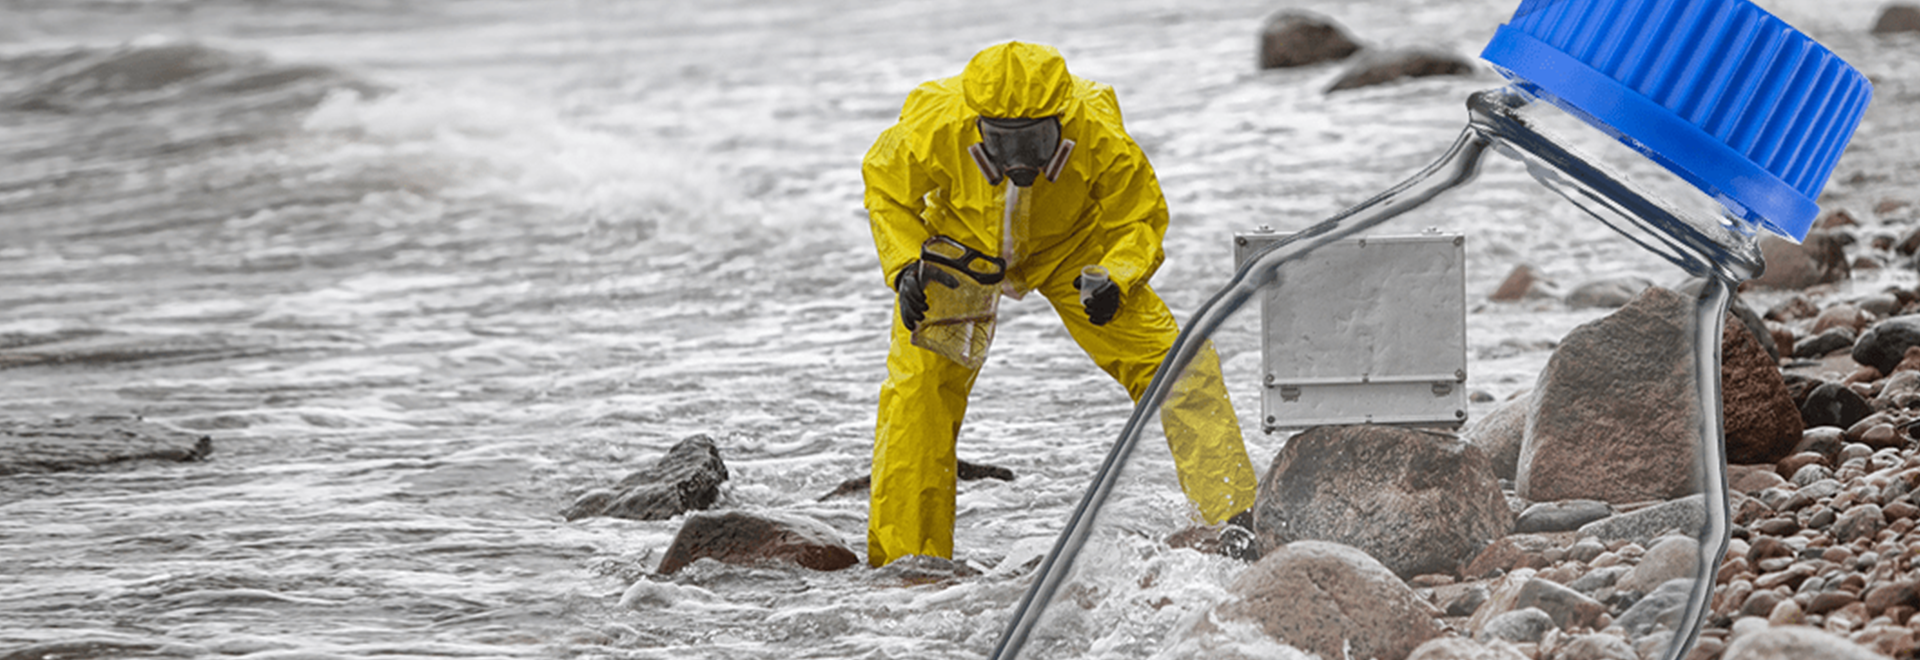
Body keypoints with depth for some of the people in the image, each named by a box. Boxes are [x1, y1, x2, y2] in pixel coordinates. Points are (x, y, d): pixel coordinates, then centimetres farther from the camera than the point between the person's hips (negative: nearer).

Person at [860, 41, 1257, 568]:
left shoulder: (1100, 139, -35)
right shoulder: (934, 132, -35)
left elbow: (1139, 218, -14)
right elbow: (887, 189, -11)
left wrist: (1116, 277, -34)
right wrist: (907, 265, -26)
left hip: (1069, 247, 0)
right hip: (961, 244, 0)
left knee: (1164, 358, -12)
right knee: (920, 382, -14)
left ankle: (1234, 512, 0)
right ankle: (906, 554, -1)